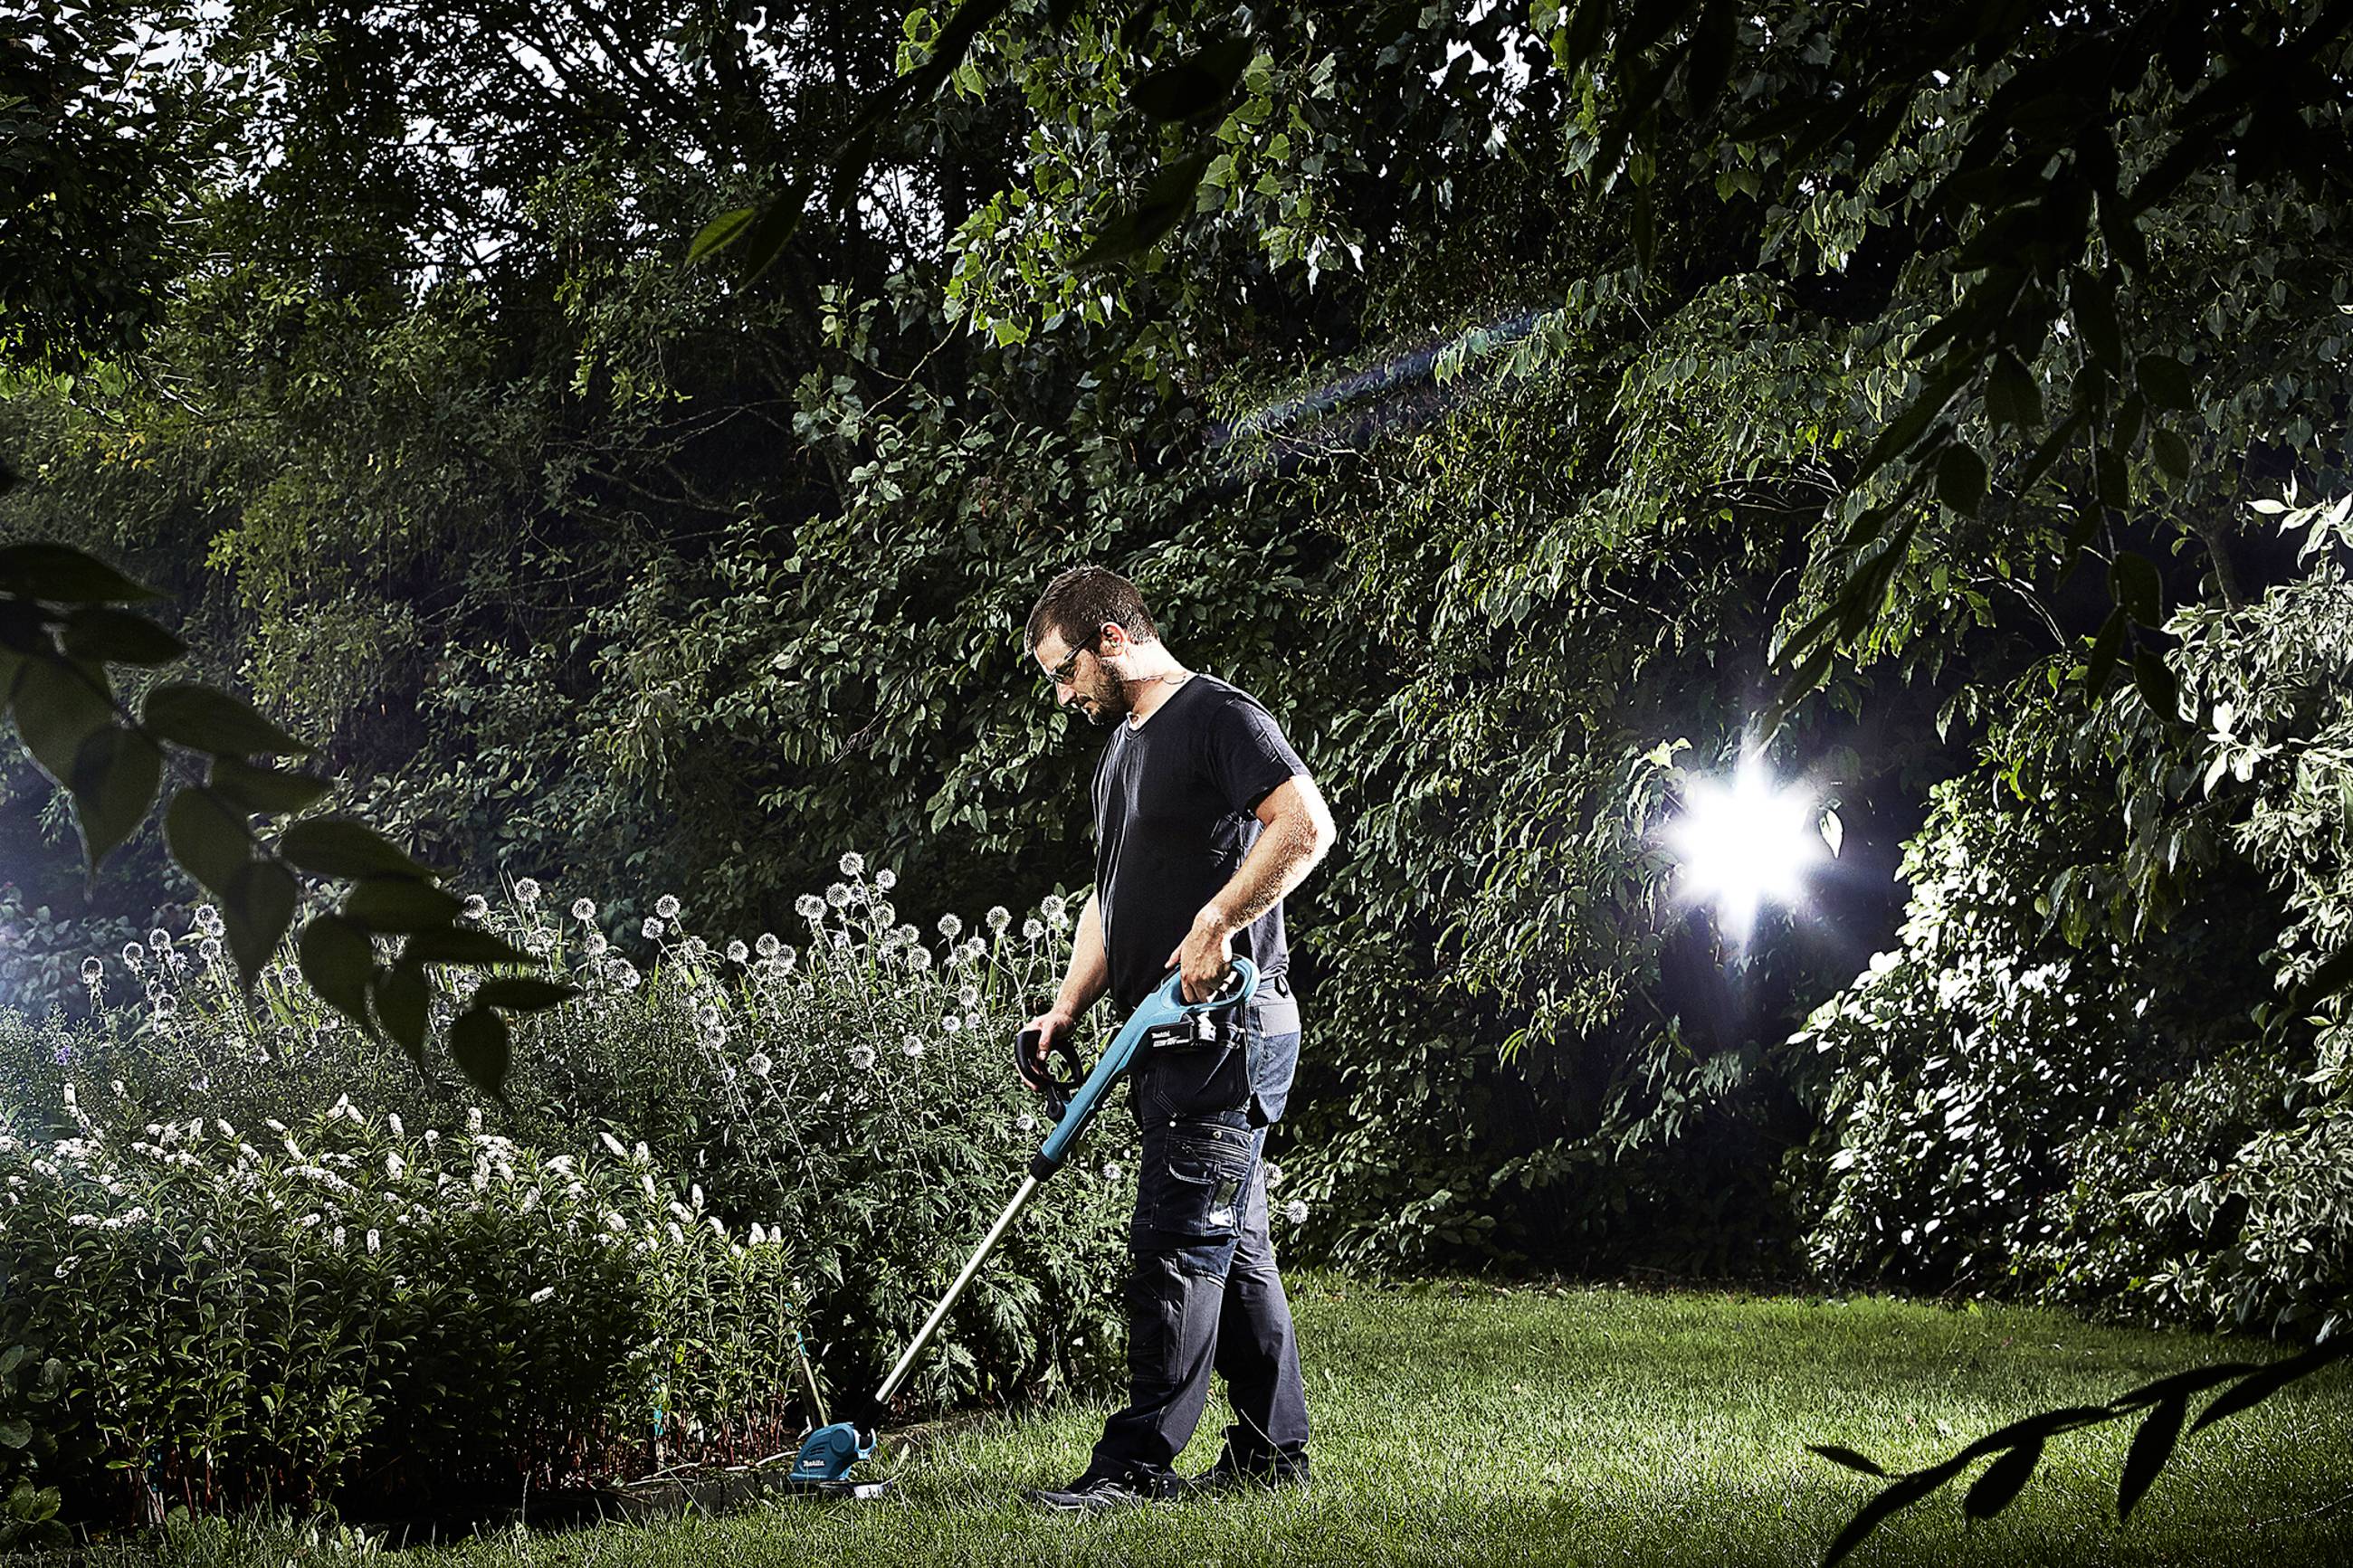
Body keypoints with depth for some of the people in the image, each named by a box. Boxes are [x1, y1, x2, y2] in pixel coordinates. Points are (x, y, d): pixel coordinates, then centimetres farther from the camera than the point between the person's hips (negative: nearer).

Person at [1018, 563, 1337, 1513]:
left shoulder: (1219, 716, -8)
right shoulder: (1119, 750, 22)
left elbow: (1306, 825, -21)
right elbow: (1110, 898, 25)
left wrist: (1216, 923, -22)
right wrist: (1067, 1010, 15)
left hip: (1228, 1030, -10)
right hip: (1170, 1041, 10)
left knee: (1177, 1241, -10)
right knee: (1233, 1247, 11)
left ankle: (1138, 1461, -9)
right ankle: (1272, 1455, 16)